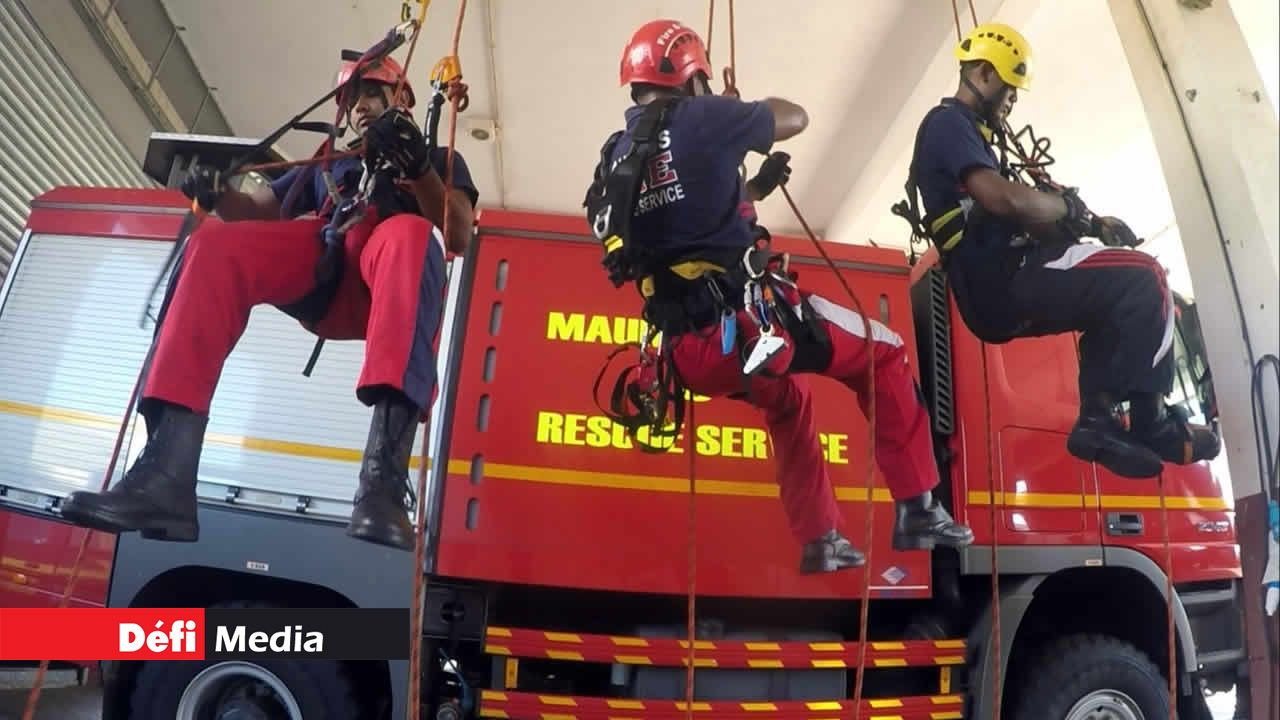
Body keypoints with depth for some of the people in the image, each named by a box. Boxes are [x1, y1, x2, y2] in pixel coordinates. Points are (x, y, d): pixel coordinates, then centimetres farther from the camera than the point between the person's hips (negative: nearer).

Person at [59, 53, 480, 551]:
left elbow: (459, 237, 6)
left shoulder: (440, 159, 26)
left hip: (384, 287, -3)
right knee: (216, 243, -24)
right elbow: (259, 210, 26)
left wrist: (420, 168, -12)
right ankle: (164, 474, -36)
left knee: (409, 234, -38)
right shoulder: (325, 165, 38)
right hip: (320, 281, 4)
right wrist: (218, 194, 2)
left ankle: (384, 480, -57)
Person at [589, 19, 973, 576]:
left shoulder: (614, 157, 16)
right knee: (884, 355, 16)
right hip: (747, 319, -7)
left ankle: (819, 542, 33)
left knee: (787, 401, 33)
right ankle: (916, 509, 16)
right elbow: (795, 117, 13)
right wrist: (739, 107, 32)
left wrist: (756, 186, 30)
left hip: (690, 352, 7)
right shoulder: (700, 120, -3)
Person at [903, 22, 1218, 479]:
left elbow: (1014, 215, 22)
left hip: (1005, 282, 11)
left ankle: (1098, 416, 8)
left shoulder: (964, 132, 27)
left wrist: (1090, 223, 9)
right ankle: (1147, 422, -5)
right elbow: (1003, 199, -23)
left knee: (1115, 293, 18)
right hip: (997, 283, -11)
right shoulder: (948, 123, -5)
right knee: (1143, 280, -13)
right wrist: (1070, 207, -4)